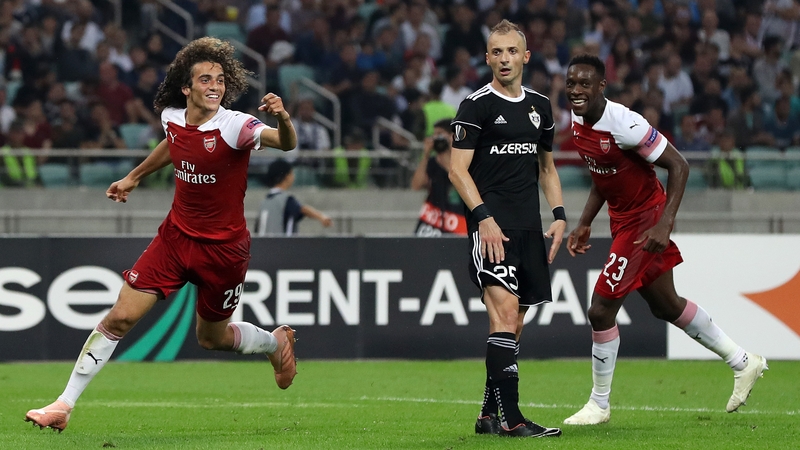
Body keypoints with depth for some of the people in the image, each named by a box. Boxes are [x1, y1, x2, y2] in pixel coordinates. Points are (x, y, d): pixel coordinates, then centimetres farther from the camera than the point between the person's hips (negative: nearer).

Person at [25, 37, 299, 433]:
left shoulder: (234, 126, -21)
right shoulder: (172, 118, -5)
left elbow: (285, 143, -38)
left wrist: (283, 120, -59)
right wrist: (134, 177, 31)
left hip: (223, 248, -4)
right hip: (176, 235, 4)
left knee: (211, 338, 13)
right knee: (120, 316, -6)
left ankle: (276, 342, 45)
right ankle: (64, 404, 1)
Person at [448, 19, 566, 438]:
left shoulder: (540, 106, 16)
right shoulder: (476, 105, -4)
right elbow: (458, 169, -7)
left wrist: (559, 215, 12)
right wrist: (484, 216, -17)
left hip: (529, 228, 7)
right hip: (491, 226, -7)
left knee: (513, 324, 7)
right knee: (505, 309, -19)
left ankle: (489, 415, 16)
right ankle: (510, 417, -23)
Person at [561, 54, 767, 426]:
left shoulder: (624, 124, -27)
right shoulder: (578, 124, -1)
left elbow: (679, 166, -23)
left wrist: (664, 223, -29)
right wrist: (584, 224, 11)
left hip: (644, 222, -9)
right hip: (622, 220, 9)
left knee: (601, 309, -9)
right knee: (665, 305, 20)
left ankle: (599, 405, 7)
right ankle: (743, 362, 34)